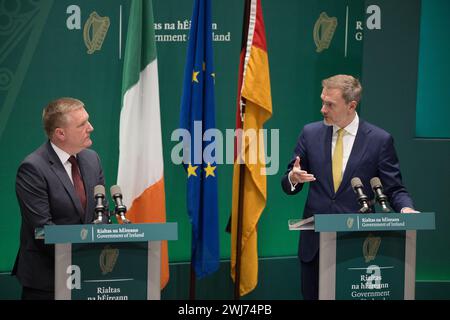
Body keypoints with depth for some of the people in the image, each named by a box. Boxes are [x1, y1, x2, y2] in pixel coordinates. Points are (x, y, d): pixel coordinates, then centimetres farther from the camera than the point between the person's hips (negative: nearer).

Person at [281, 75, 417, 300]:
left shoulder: (380, 140, -3)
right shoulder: (310, 133, 4)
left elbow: (394, 188, 0)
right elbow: (288, 185, 8)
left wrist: (406, 208, -21)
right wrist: (293, 178, -15)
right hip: (315, 241, 3)